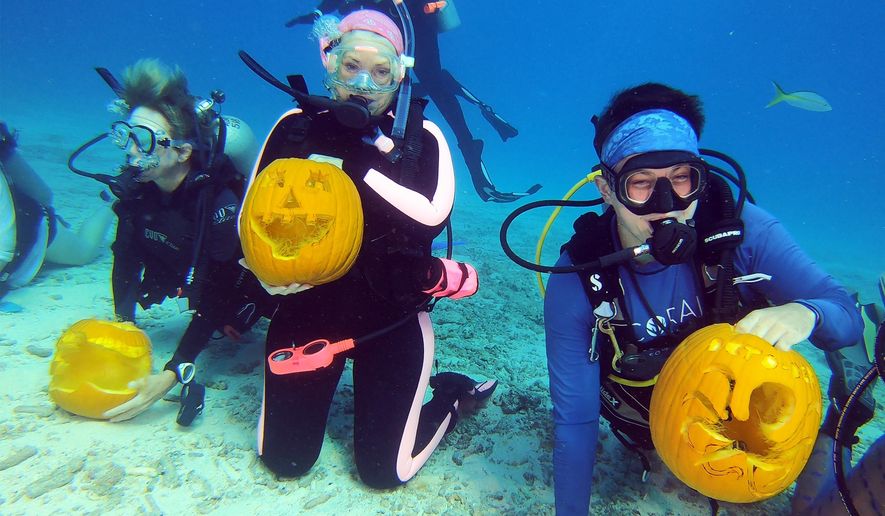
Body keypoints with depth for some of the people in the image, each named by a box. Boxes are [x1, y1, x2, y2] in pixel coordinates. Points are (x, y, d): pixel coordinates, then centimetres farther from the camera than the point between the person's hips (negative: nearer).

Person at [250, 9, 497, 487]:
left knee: (383, 470, 3)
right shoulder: (297, 127, -2)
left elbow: (433, 214, -25)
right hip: (309, 307, 3)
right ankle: (317, 377, 39)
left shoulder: (421, 136, -7)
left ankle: (452, 393, 29)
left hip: (391, 316, -2)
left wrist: (361, 165, -23)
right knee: (283, 460, 12)